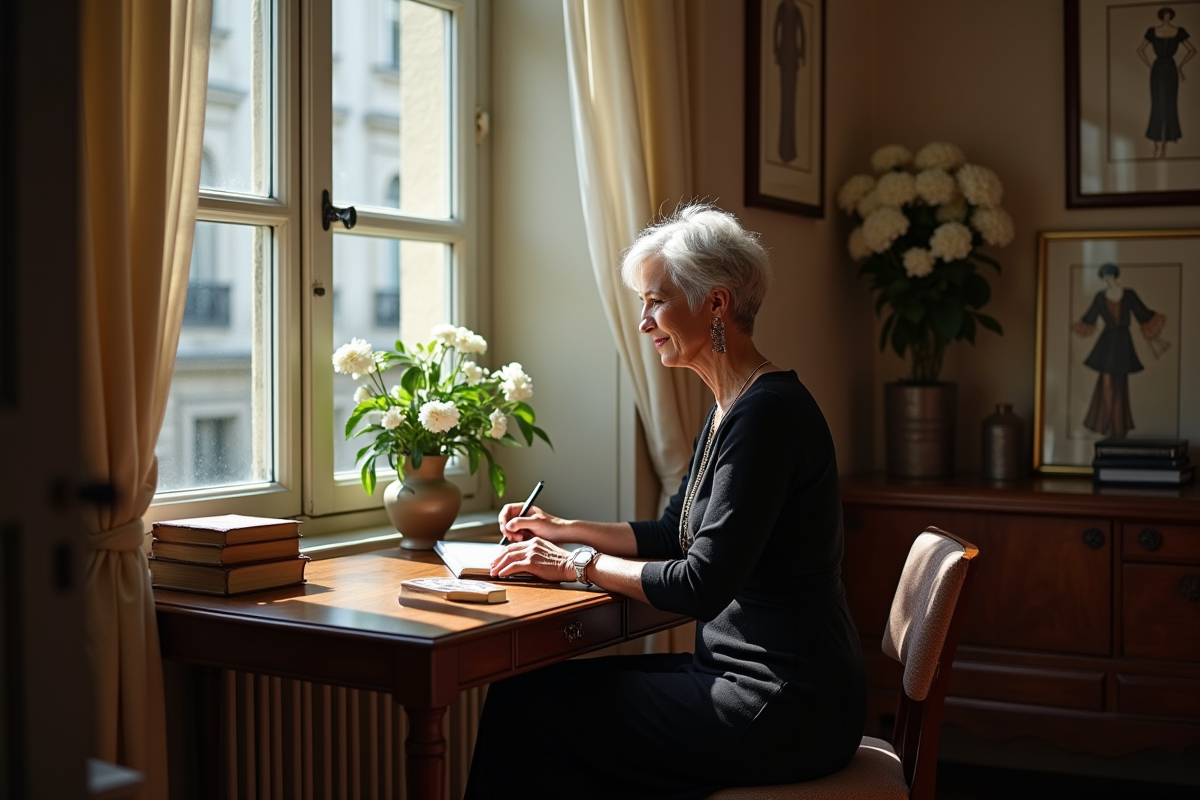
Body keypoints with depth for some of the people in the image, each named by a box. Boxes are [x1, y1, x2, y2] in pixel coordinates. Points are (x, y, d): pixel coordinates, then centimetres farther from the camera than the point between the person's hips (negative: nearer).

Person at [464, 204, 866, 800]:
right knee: (535, 689, 6)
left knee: (525, 706, -7)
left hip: (781, 706, -9)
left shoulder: (767, 412, -20)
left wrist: (581, 564, -11)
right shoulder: (730, 409, 12)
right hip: (746, 674, 9)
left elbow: (702, 584, -22)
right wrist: (564, 529, 14)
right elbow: (672, 533, 22)